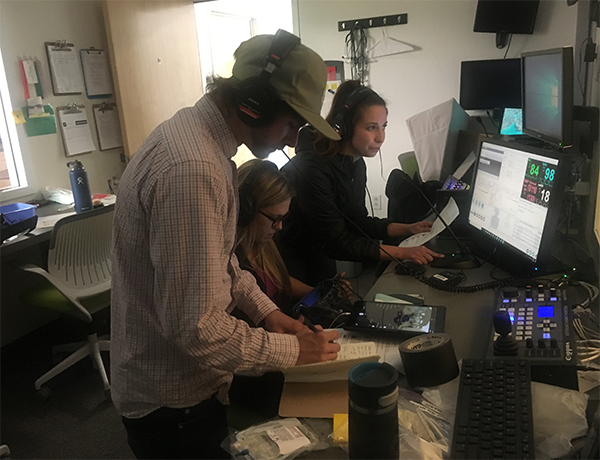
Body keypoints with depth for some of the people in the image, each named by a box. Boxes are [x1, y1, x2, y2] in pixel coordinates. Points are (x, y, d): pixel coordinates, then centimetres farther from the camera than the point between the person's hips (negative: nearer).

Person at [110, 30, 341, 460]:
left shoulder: (196, 131, 1)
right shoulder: (192, 171, -32)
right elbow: (195, 326, -31)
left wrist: (266, 310, 2)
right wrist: (292, 349, -17)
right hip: (172, 404, -9)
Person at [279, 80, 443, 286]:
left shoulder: (356, 164, -1)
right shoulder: (313, 168, -30)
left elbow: (356, 221, 7)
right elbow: (335, 242, -28)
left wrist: (407, 229, -5)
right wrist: (402, 252, -29)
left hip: (318, 258, 8)